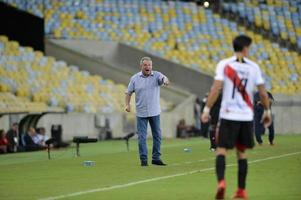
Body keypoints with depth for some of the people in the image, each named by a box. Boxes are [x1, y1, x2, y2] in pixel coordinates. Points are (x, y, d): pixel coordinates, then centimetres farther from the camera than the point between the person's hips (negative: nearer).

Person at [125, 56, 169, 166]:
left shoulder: (156, 75, -2)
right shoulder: (135, 78, 1)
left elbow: (163, 78, -24)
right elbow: (128, 92, 6)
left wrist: (165, 80, -48)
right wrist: (127, 104, -8)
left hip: (155, 112, 1)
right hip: (141, 112, -1)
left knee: (157, 135, 6)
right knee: (142, 136, -2)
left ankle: (156, 158, 16)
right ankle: (143, 159, 2)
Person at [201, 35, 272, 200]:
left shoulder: (224, 65, -3)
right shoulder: (253, 67, 3)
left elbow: (216, 88, -11)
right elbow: (263, 93, 5)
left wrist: (207, 109, -8)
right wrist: (267, 111, 18)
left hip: (228, 115, -2)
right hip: (246, 116, 2)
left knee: (221, 149, -1)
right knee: (241, 152, 14)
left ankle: (221, 181, -26)